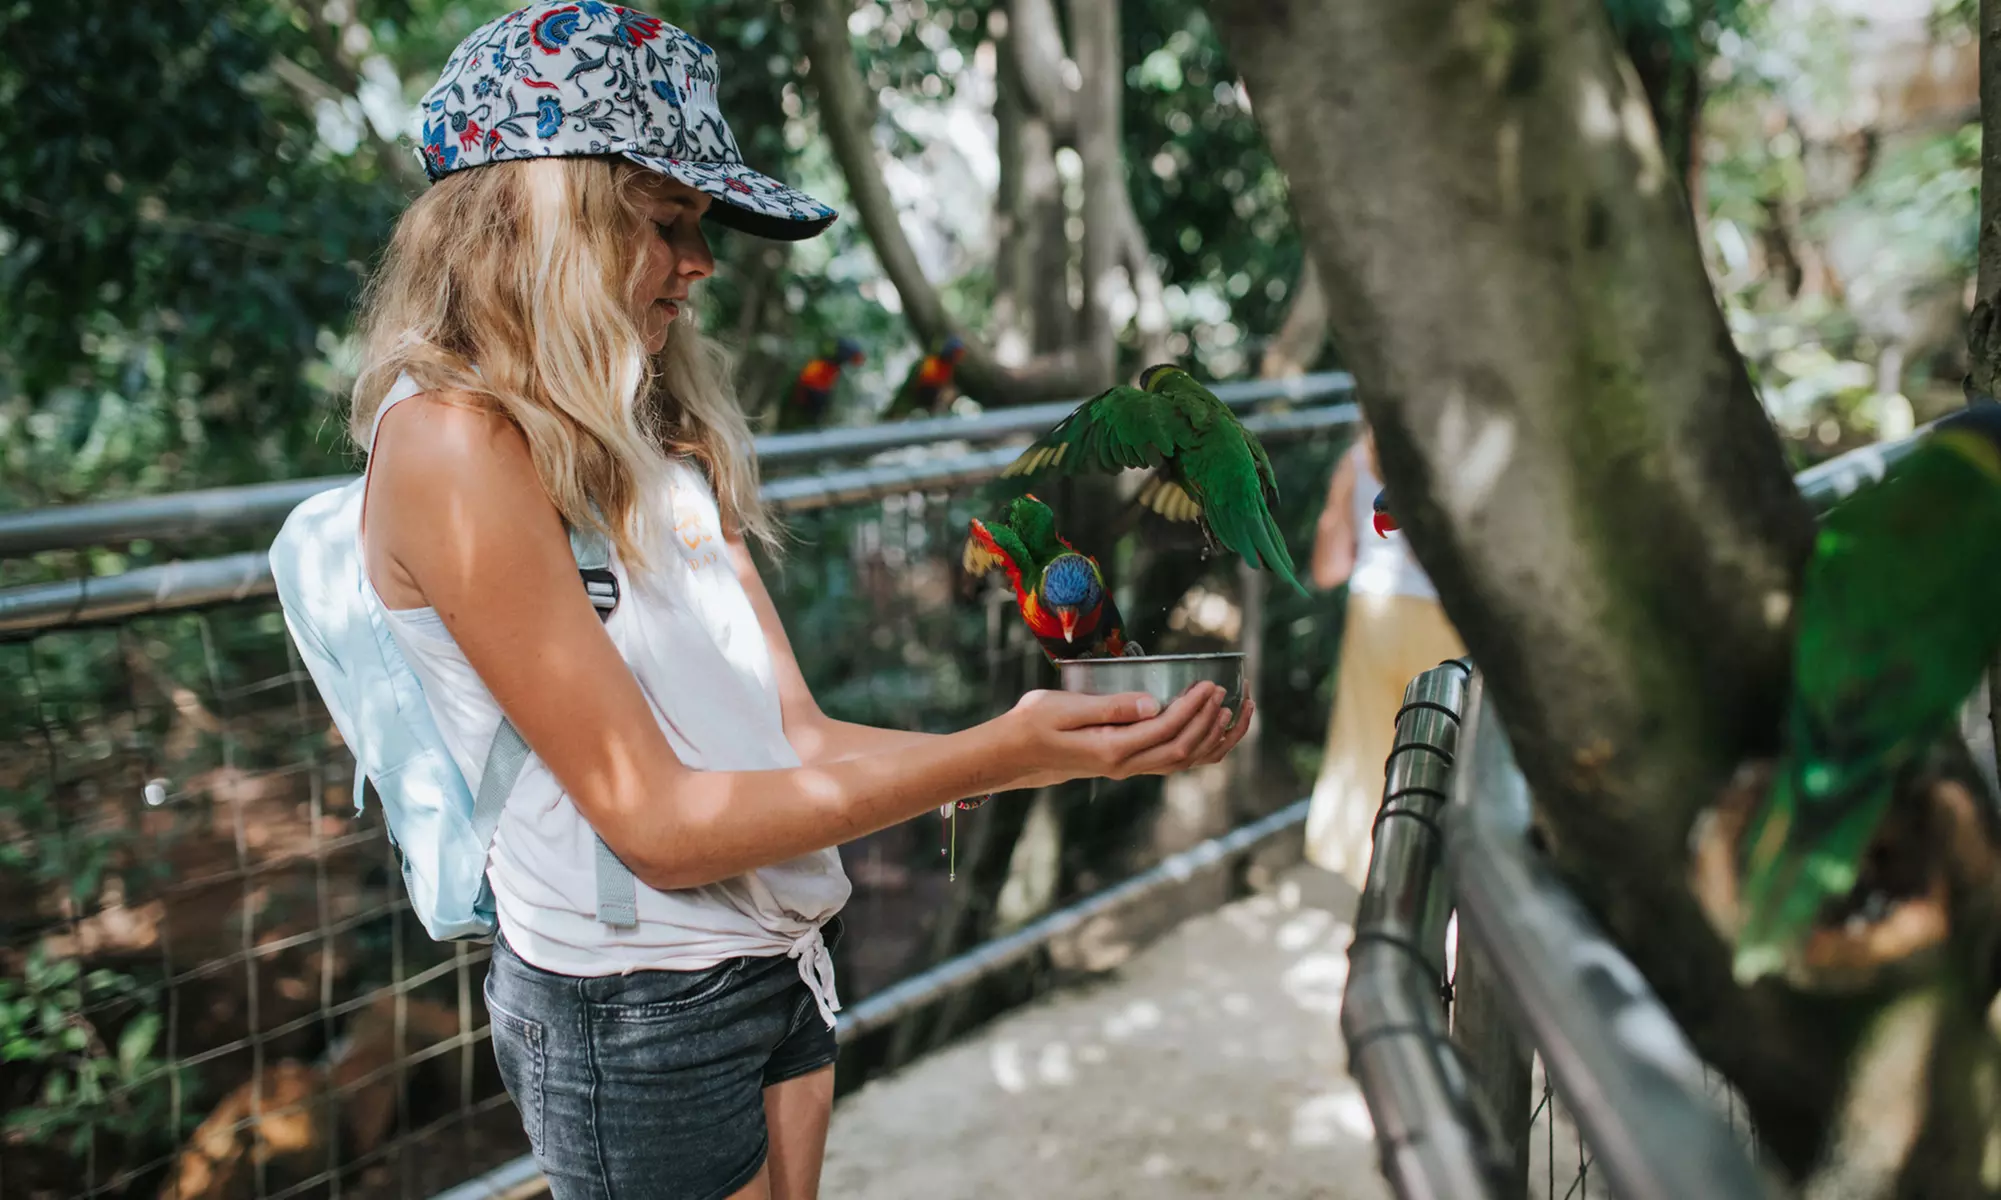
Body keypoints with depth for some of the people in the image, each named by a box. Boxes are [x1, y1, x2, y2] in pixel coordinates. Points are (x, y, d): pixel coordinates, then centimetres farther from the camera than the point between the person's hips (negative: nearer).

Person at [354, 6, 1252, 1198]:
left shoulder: (655, 441, 8)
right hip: (639, 1000, -7)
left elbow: (798, 738, 4)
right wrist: (988, 758, -23)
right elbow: (656, 821, -19)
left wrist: (1064, 750, -5)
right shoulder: (452, 441, -17)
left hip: (779, 959, 7)